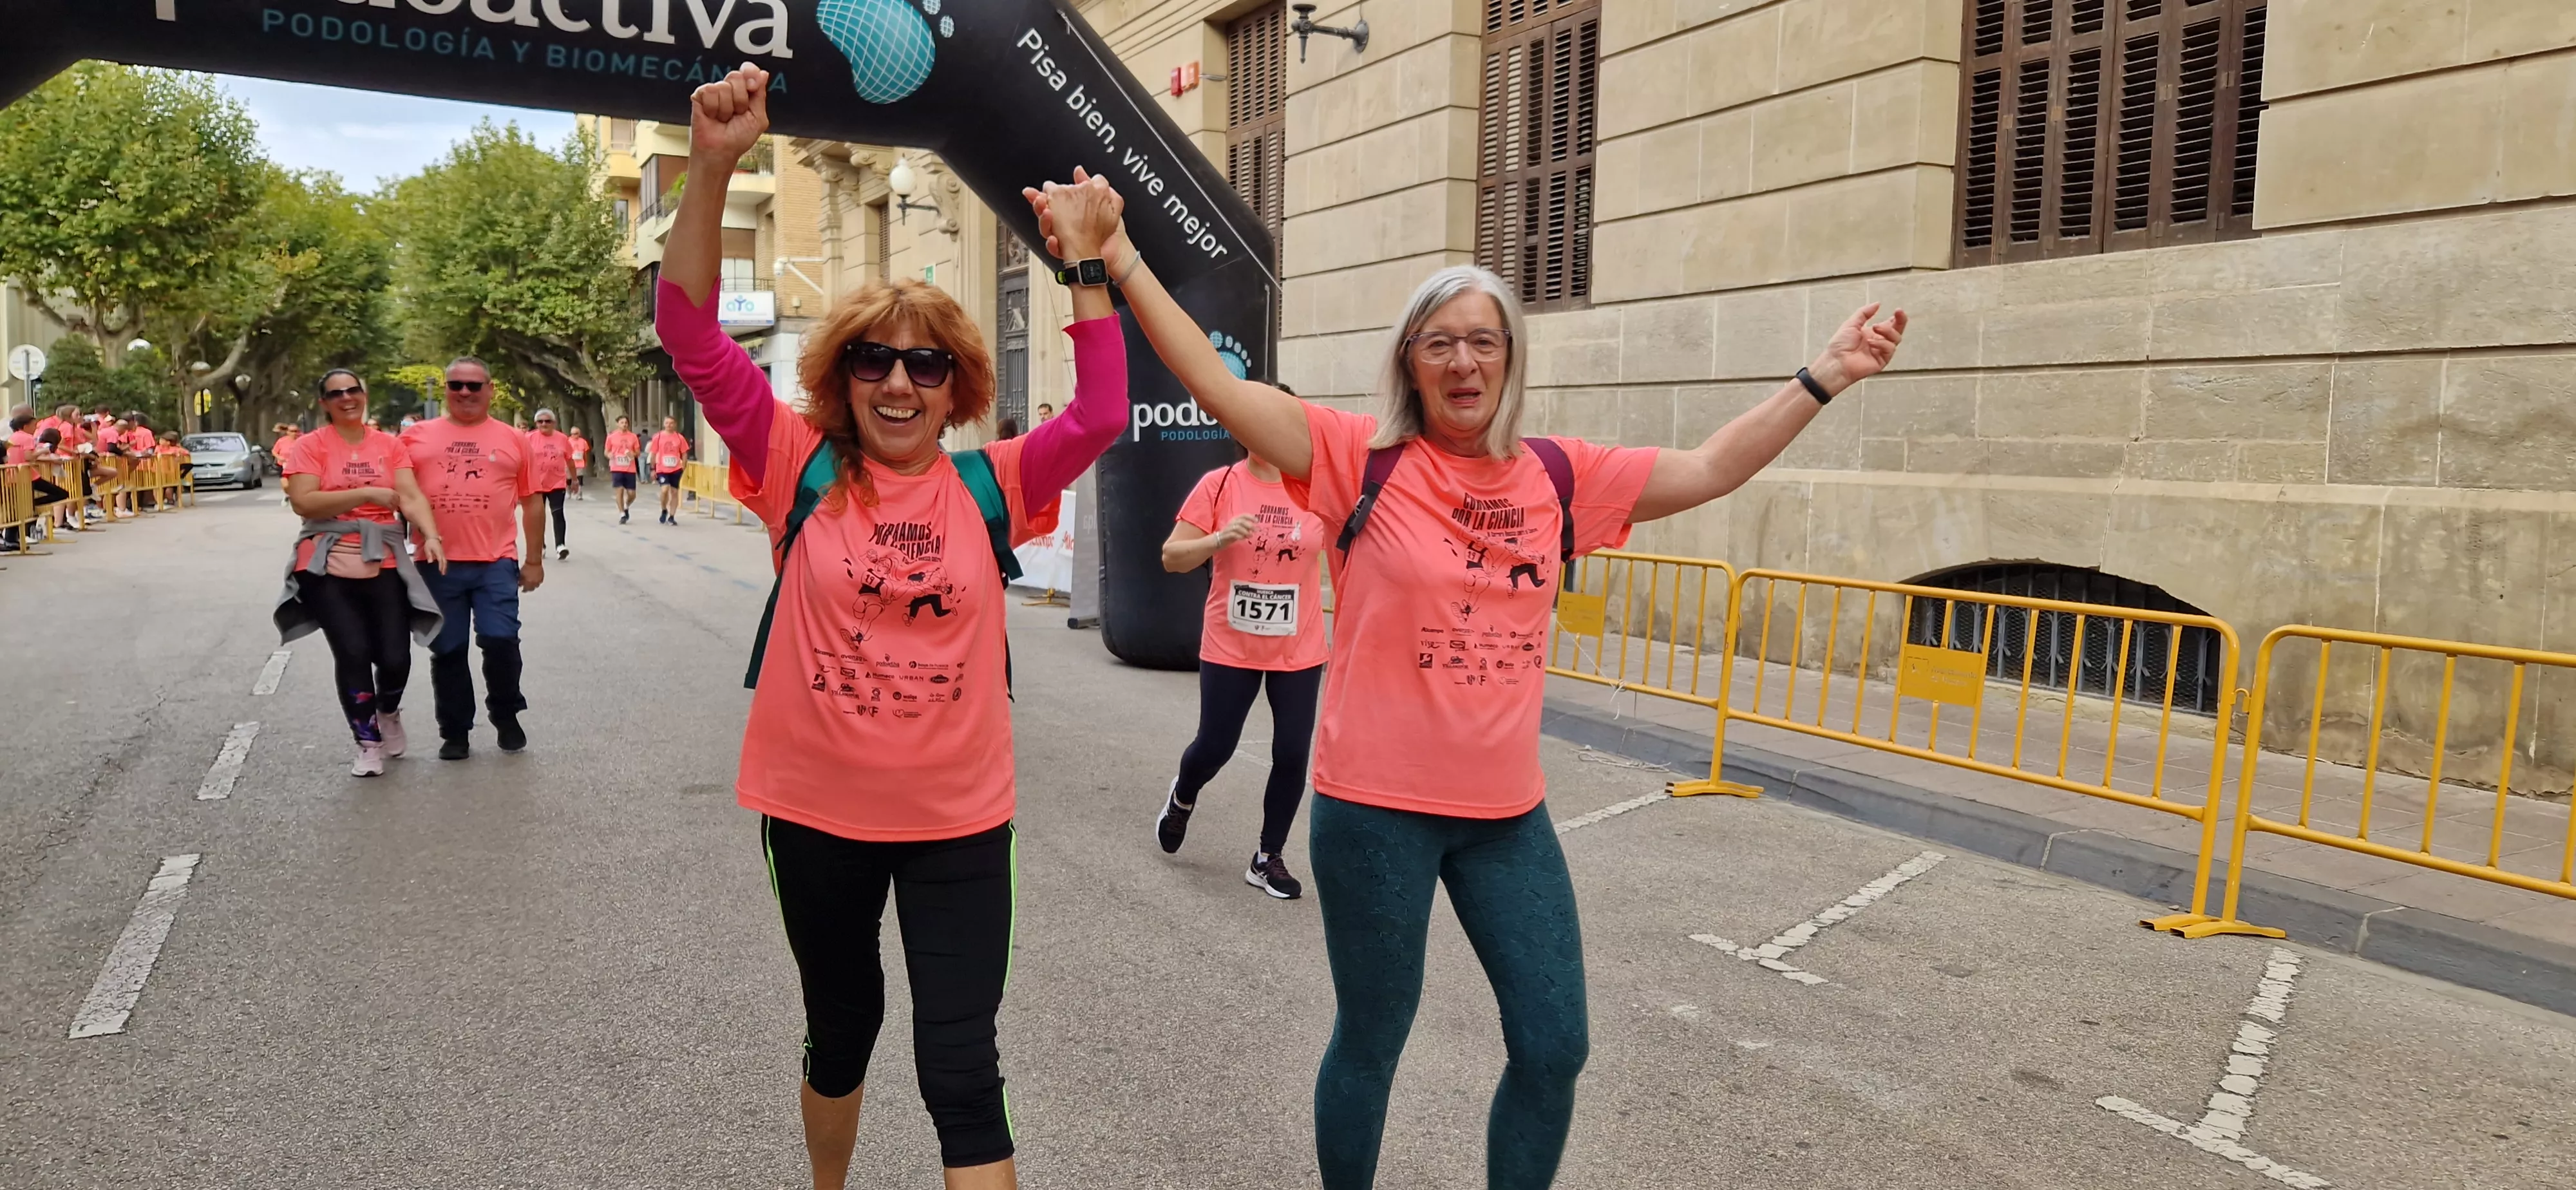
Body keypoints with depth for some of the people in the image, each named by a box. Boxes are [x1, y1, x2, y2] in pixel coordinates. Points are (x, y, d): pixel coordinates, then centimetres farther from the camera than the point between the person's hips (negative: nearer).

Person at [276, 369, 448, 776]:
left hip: (383, 564, 2)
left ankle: (388, 712, 33)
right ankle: (368, 742, 10)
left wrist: (431, 535, -21)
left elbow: (411, 496, -4)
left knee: (395, 657, -3)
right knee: (352, 653, -9)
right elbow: (303, 502, -11)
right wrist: (367, 493, -15)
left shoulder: (390, 445, 7)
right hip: (328, 565, -2)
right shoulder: (310, 446, -1)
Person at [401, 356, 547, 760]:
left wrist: (535, 560, 7)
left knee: (501, 642, -7)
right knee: (447, 652, 8)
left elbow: (532, 504, 9)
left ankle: (506, 715, 18)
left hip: (496, 563, -1)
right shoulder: (418, 437, 7)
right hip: (437, 564, 1)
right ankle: (454, 733, 22)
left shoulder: (513, 440, 6)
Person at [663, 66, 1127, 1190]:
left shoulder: (989, 488, -4)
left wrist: (1089, 267, -16)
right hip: (816, 809, 1)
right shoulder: (800, 469, -6)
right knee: (841, 1023, 24)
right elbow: (692, 337, -14)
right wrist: (712, 167, -26)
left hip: (958, 819, -1)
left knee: (960, 1066, 2)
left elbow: (1101, 414, -12)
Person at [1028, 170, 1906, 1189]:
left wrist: (1822, 377, 6)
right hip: (1375, 807, -4)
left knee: (1554, 1046, 12)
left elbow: (1708, 470, 8)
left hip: (1507, 810, 4)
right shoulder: (1364, 456, -9)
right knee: (1371, 1045, 13)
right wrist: (1118, 260, -26)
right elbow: (1216, 385, -17)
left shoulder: (1557, 475, 2)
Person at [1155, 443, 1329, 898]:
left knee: (1292, 755, 1)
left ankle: (1268, 859, 20)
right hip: (1229, 647, -1)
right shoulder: (1219, 484, -8)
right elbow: (1171, 558, -8)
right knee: (1215, 746, 8)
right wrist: (1220, 539, -24)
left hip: (1299, 651, 1)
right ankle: (1181, 799, 43)